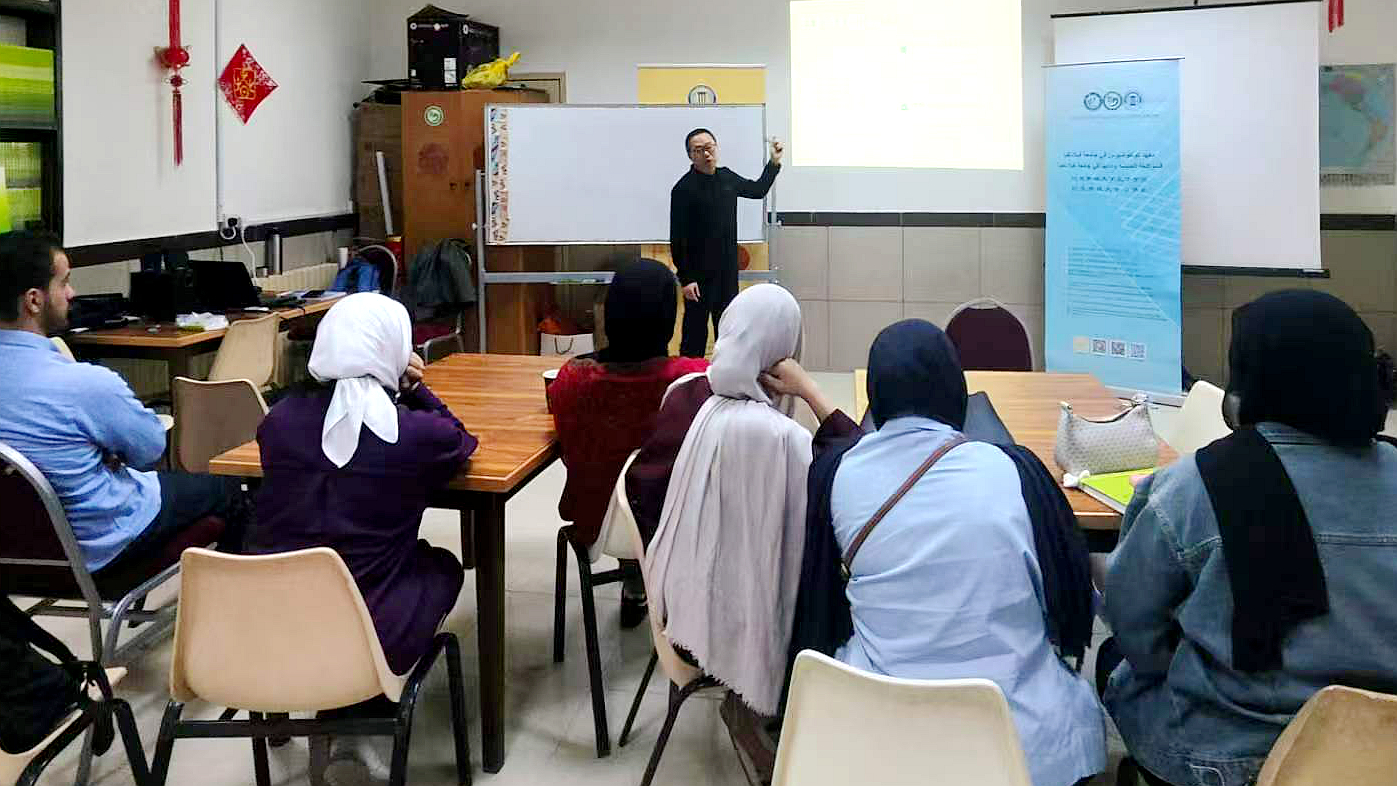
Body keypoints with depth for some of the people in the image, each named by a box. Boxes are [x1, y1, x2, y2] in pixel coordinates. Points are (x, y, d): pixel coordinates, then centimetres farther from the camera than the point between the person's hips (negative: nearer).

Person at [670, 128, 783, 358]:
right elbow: (677, 239, -15)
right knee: (695, 332, -2)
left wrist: (774, 162, 17)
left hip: (728, 270, 7)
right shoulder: (684, 188, -13)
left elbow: (758, 190, 27)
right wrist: (686, 278, -18)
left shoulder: (727, 177, 7)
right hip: (699, 274, -7)